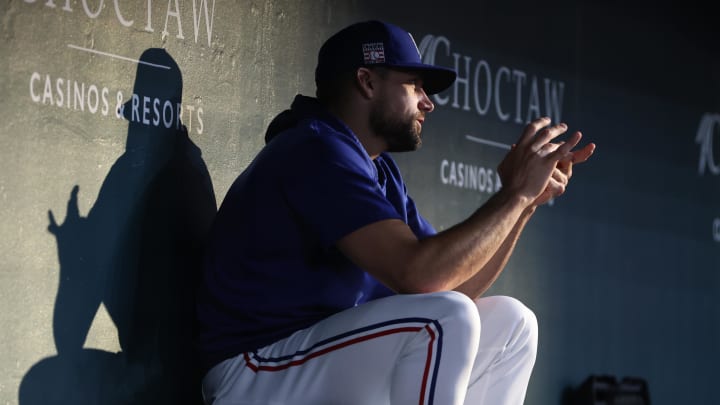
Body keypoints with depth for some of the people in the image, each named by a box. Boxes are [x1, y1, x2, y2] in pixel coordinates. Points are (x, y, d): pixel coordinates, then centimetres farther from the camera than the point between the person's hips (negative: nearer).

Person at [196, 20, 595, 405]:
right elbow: (418, 274, -27)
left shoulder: (379, 171, 15)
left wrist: (525, 200, 4)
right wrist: (516, 193, -16)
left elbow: (456, 283, 14)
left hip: (333, 362, 10)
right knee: (441, 318, -27)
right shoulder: (317, 153, -16)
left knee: (511, 322, 8)